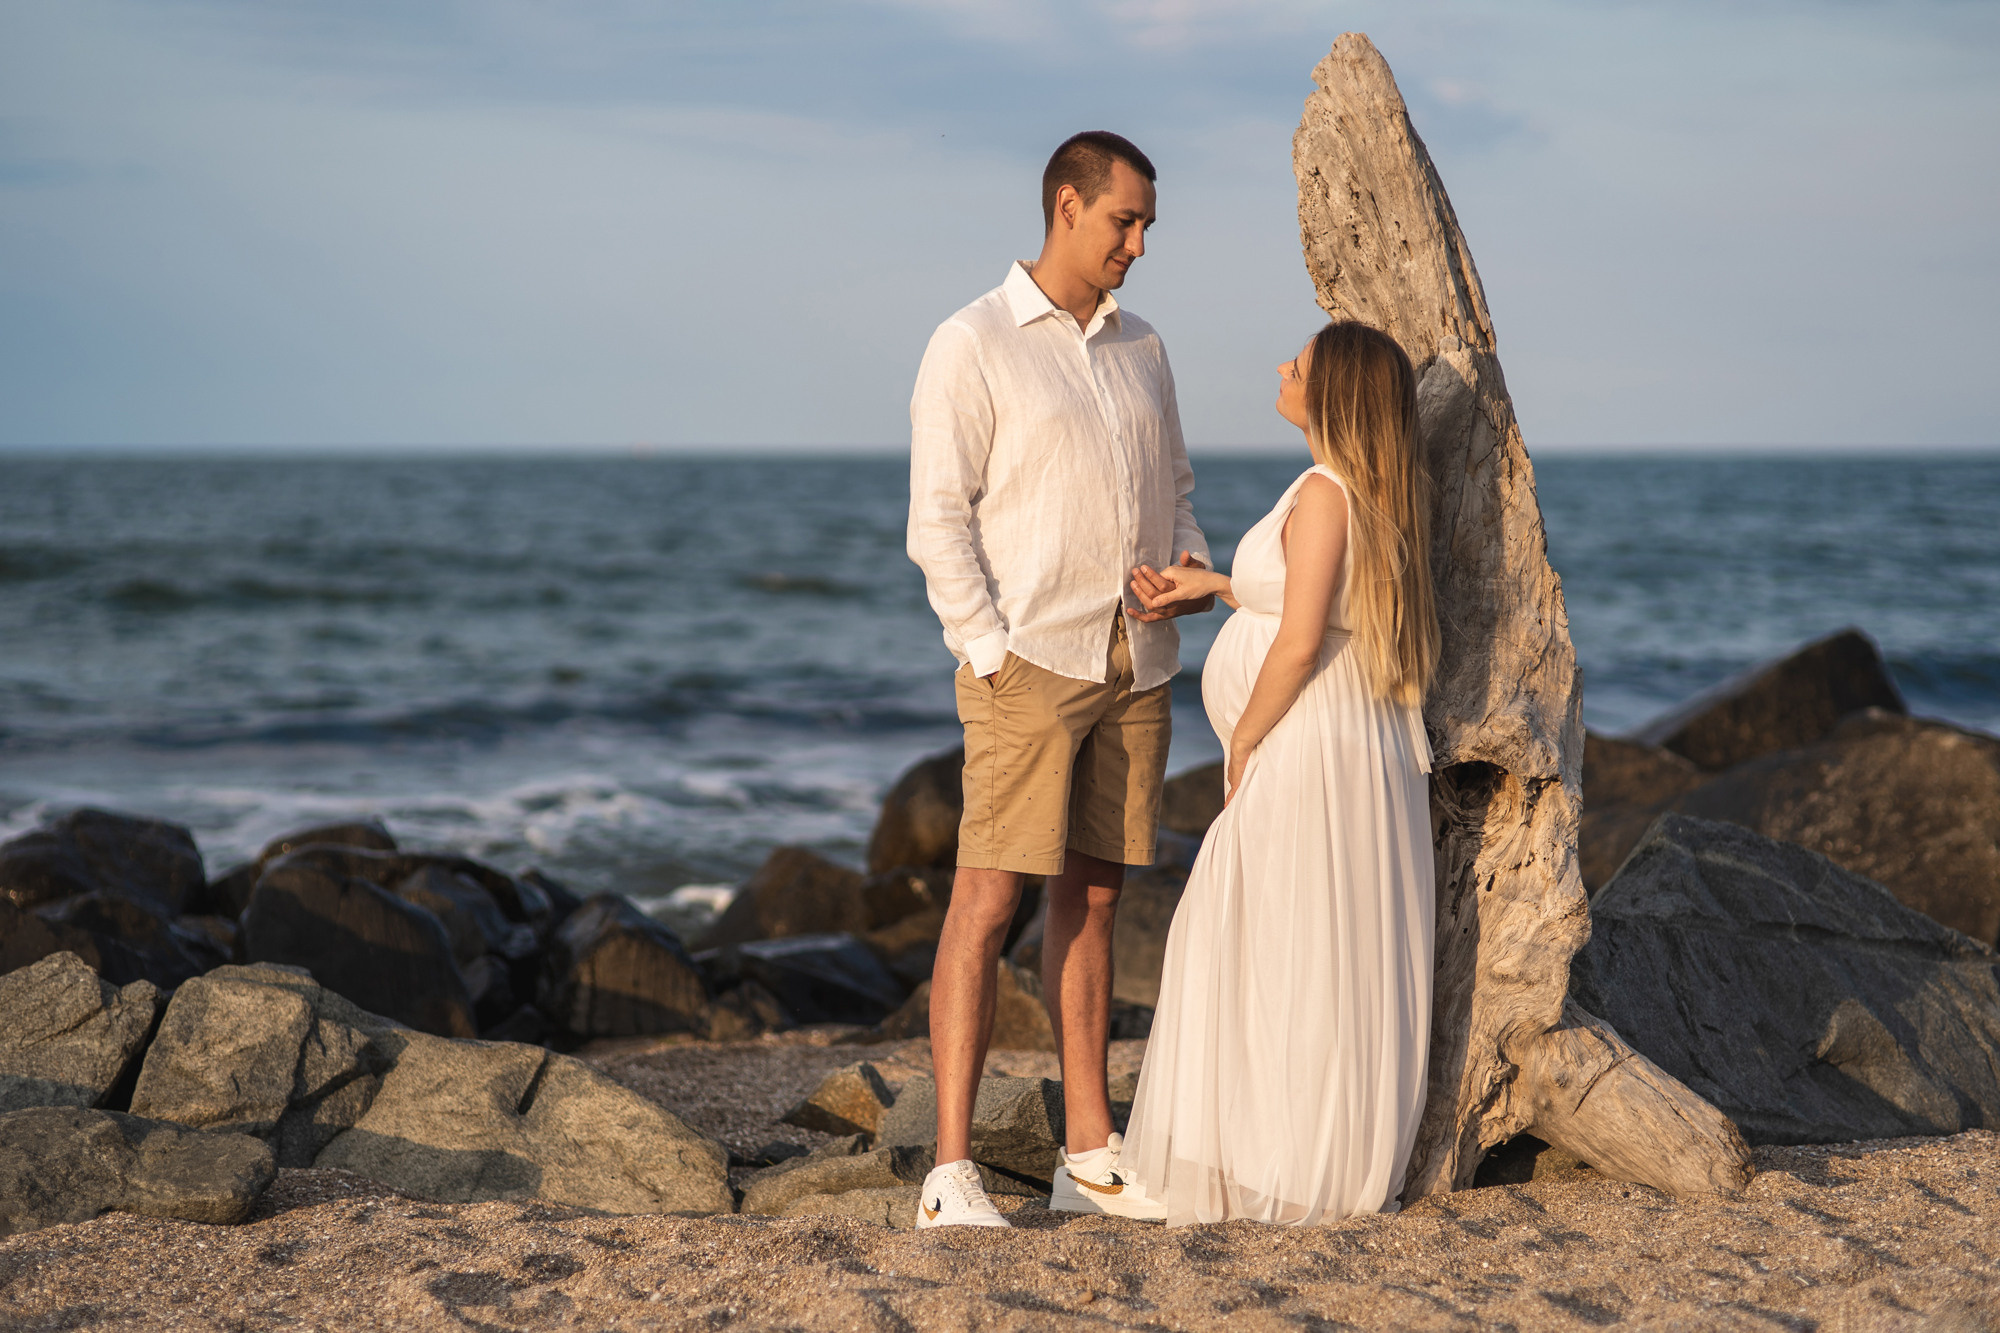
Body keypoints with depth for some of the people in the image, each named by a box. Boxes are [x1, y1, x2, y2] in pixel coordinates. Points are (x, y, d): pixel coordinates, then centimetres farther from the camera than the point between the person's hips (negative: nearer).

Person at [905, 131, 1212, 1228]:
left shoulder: (1141, 348, 16)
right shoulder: (973, 346, -4)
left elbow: (1174, 493, 23)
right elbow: (938, 520, -8)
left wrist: (1195, 569, 2)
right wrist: (994, 656, -15)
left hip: (1136, 662, 6)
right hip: (1029, 660, -6)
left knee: (1092, 897, 9)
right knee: (987, 900, -8)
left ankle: (1088, 1152, 15)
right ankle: (951, 1172, -8)